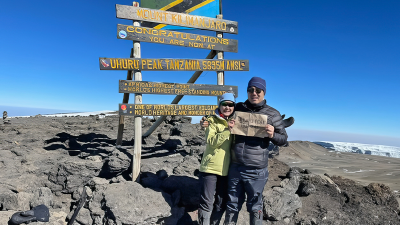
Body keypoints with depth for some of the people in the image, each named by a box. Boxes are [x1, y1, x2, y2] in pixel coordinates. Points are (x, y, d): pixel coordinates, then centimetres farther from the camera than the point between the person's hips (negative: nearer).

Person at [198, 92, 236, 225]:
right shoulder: (212, 121, -2)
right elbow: (211, 142, -15)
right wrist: (226, 130, -24)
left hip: (227, 169, 4)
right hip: (210, 168, -4)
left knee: (221, 203, 14)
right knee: (207, 202, 0)